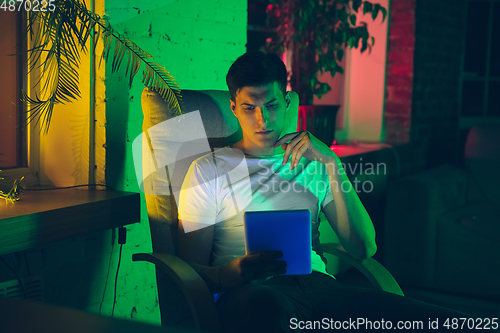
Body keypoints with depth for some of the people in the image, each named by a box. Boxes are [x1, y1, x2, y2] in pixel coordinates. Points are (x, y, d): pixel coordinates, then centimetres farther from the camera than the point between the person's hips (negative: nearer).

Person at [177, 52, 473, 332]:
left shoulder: (313, 164, 23)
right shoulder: (209, 170, 14)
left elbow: (364, 249, 11)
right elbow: (191, 268, 6)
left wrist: (332, 165, 4)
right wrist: (231, 273, -18)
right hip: (254, 292, -3)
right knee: (265, 306, -45)